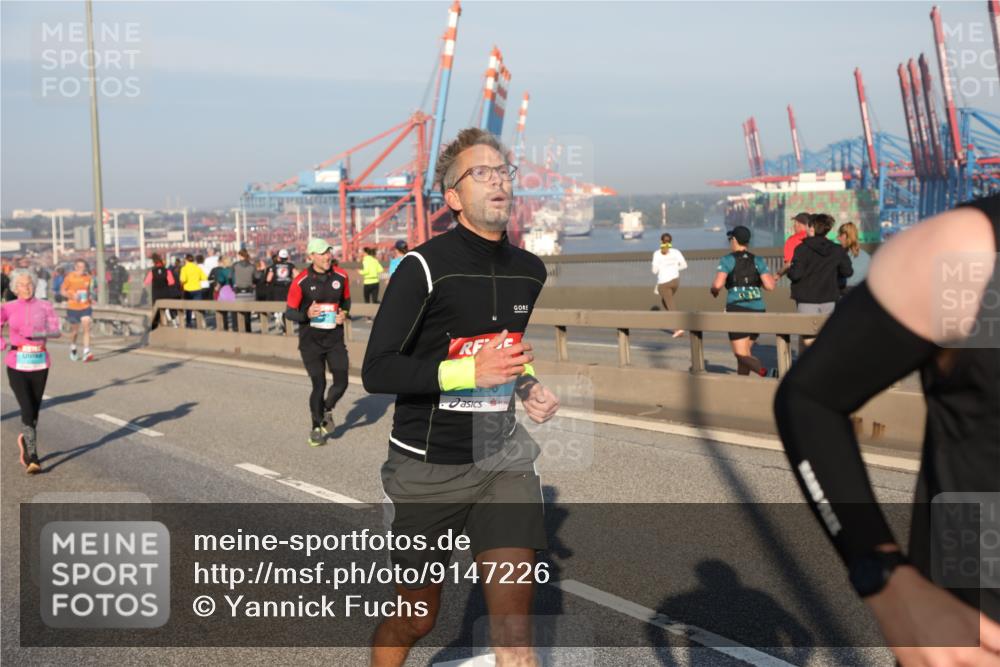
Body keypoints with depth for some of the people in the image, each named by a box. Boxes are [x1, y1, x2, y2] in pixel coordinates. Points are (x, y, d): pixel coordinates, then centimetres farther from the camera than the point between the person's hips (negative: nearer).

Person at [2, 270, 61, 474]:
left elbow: (56, 331, -8)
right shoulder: (8, 308, 2)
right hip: (17, 365, -2)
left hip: (39, 365, 2)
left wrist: (37, 334, -25)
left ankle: (24, 439, 41)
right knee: (27, 410, -13)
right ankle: (32, 458, -10)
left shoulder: (44, 306, 2)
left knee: (34, 411, 11)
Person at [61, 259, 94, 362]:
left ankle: (86, 352, -16)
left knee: (87, 328, -13)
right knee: (74, 331, 10)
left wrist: (89, 299, 5)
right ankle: (72, 347, 39)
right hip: (73, 307, -1)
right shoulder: (70, 278, -6)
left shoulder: (88, 277, 3)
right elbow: (63, 291, 0)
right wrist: (72, 296, -18)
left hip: (85, 307, 2)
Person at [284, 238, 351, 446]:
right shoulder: (301, 281, -10)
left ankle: (327, 411, 30)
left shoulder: (340, 276, -1)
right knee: (319, 385, -2)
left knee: (341, 382, -2)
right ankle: (316, 427, 21)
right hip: (310, 341, -3)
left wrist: (344, 313, -4)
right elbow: (289, 312, -6)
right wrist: (306, 315, -25)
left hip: (335, 338, 3)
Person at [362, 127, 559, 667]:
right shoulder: (424, 267, -13)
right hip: (428, 465, -3)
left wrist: (530, 388, 5)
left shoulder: (531, 272, 6)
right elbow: (376, 371, -15)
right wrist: (468, 371, -24)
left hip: (503, 457, 4)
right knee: (416, 618, 14)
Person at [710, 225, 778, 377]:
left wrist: (713, 290, 9)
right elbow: (770, 286, -2)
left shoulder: (728, 260, -2)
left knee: (742, 355, -6)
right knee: (745, 351, 19)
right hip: (758, 310, 5)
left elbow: (718, 284, -14)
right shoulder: (757, 260, 9)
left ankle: (767, 373, -32)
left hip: (737, 309, -5)